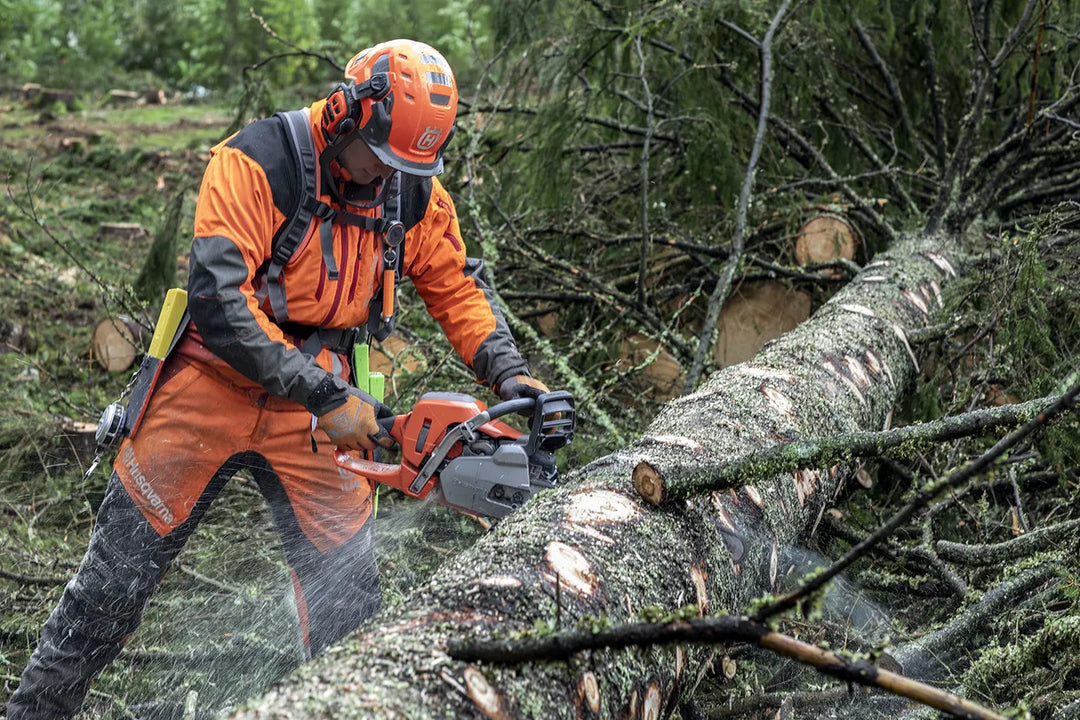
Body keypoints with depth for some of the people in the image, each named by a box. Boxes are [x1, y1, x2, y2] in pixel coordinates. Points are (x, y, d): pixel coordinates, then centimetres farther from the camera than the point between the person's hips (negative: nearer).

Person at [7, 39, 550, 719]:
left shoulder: (417, 192, -3)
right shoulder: (258, 162, -20)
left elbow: (460, 290, 8)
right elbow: (218, 296, -28)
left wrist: (510, 374, -8)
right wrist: (326, 398, -29)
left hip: (317, 400, 4)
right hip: (214, 385, -3)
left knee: (348, 586, 4)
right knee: (116, 575, 5)